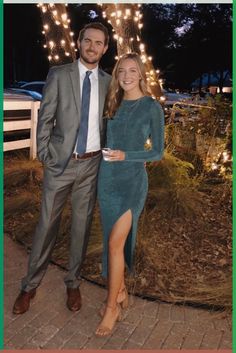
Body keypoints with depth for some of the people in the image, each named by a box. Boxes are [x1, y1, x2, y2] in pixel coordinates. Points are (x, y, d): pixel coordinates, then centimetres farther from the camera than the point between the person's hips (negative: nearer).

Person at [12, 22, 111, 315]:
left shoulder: (108, 82, 6)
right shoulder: (59, 74, -2)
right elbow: (45, 119, -2)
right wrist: (44, 156, -6)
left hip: (92, 164, 3)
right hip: (61, 162, -2)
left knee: (82, 224, 10)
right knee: (47, 224, 5)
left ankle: (72, 283, 28)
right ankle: (30, 286, 24)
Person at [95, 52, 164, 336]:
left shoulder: (152, 107, -5)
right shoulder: (113, 104, 10)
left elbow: (158, 152, -5)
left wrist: (125, 155, -17)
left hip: (132, 180, -5)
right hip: (107, 179, 5)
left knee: (115, 243, -8)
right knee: (114, 240, 12)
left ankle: (112, 307, 9)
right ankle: (121, 292, 30)